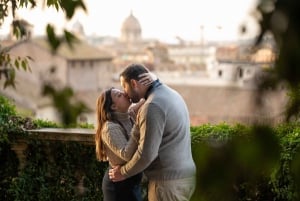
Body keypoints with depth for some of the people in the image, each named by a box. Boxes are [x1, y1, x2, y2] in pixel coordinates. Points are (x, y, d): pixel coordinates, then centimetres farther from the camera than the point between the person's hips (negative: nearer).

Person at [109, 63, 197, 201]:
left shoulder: (153, 106, -19)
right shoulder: (171, 94, 12)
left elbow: (146, 153, -21)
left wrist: (124, 172, -6)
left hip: (168, 181, -9)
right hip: (184, 176, 9)